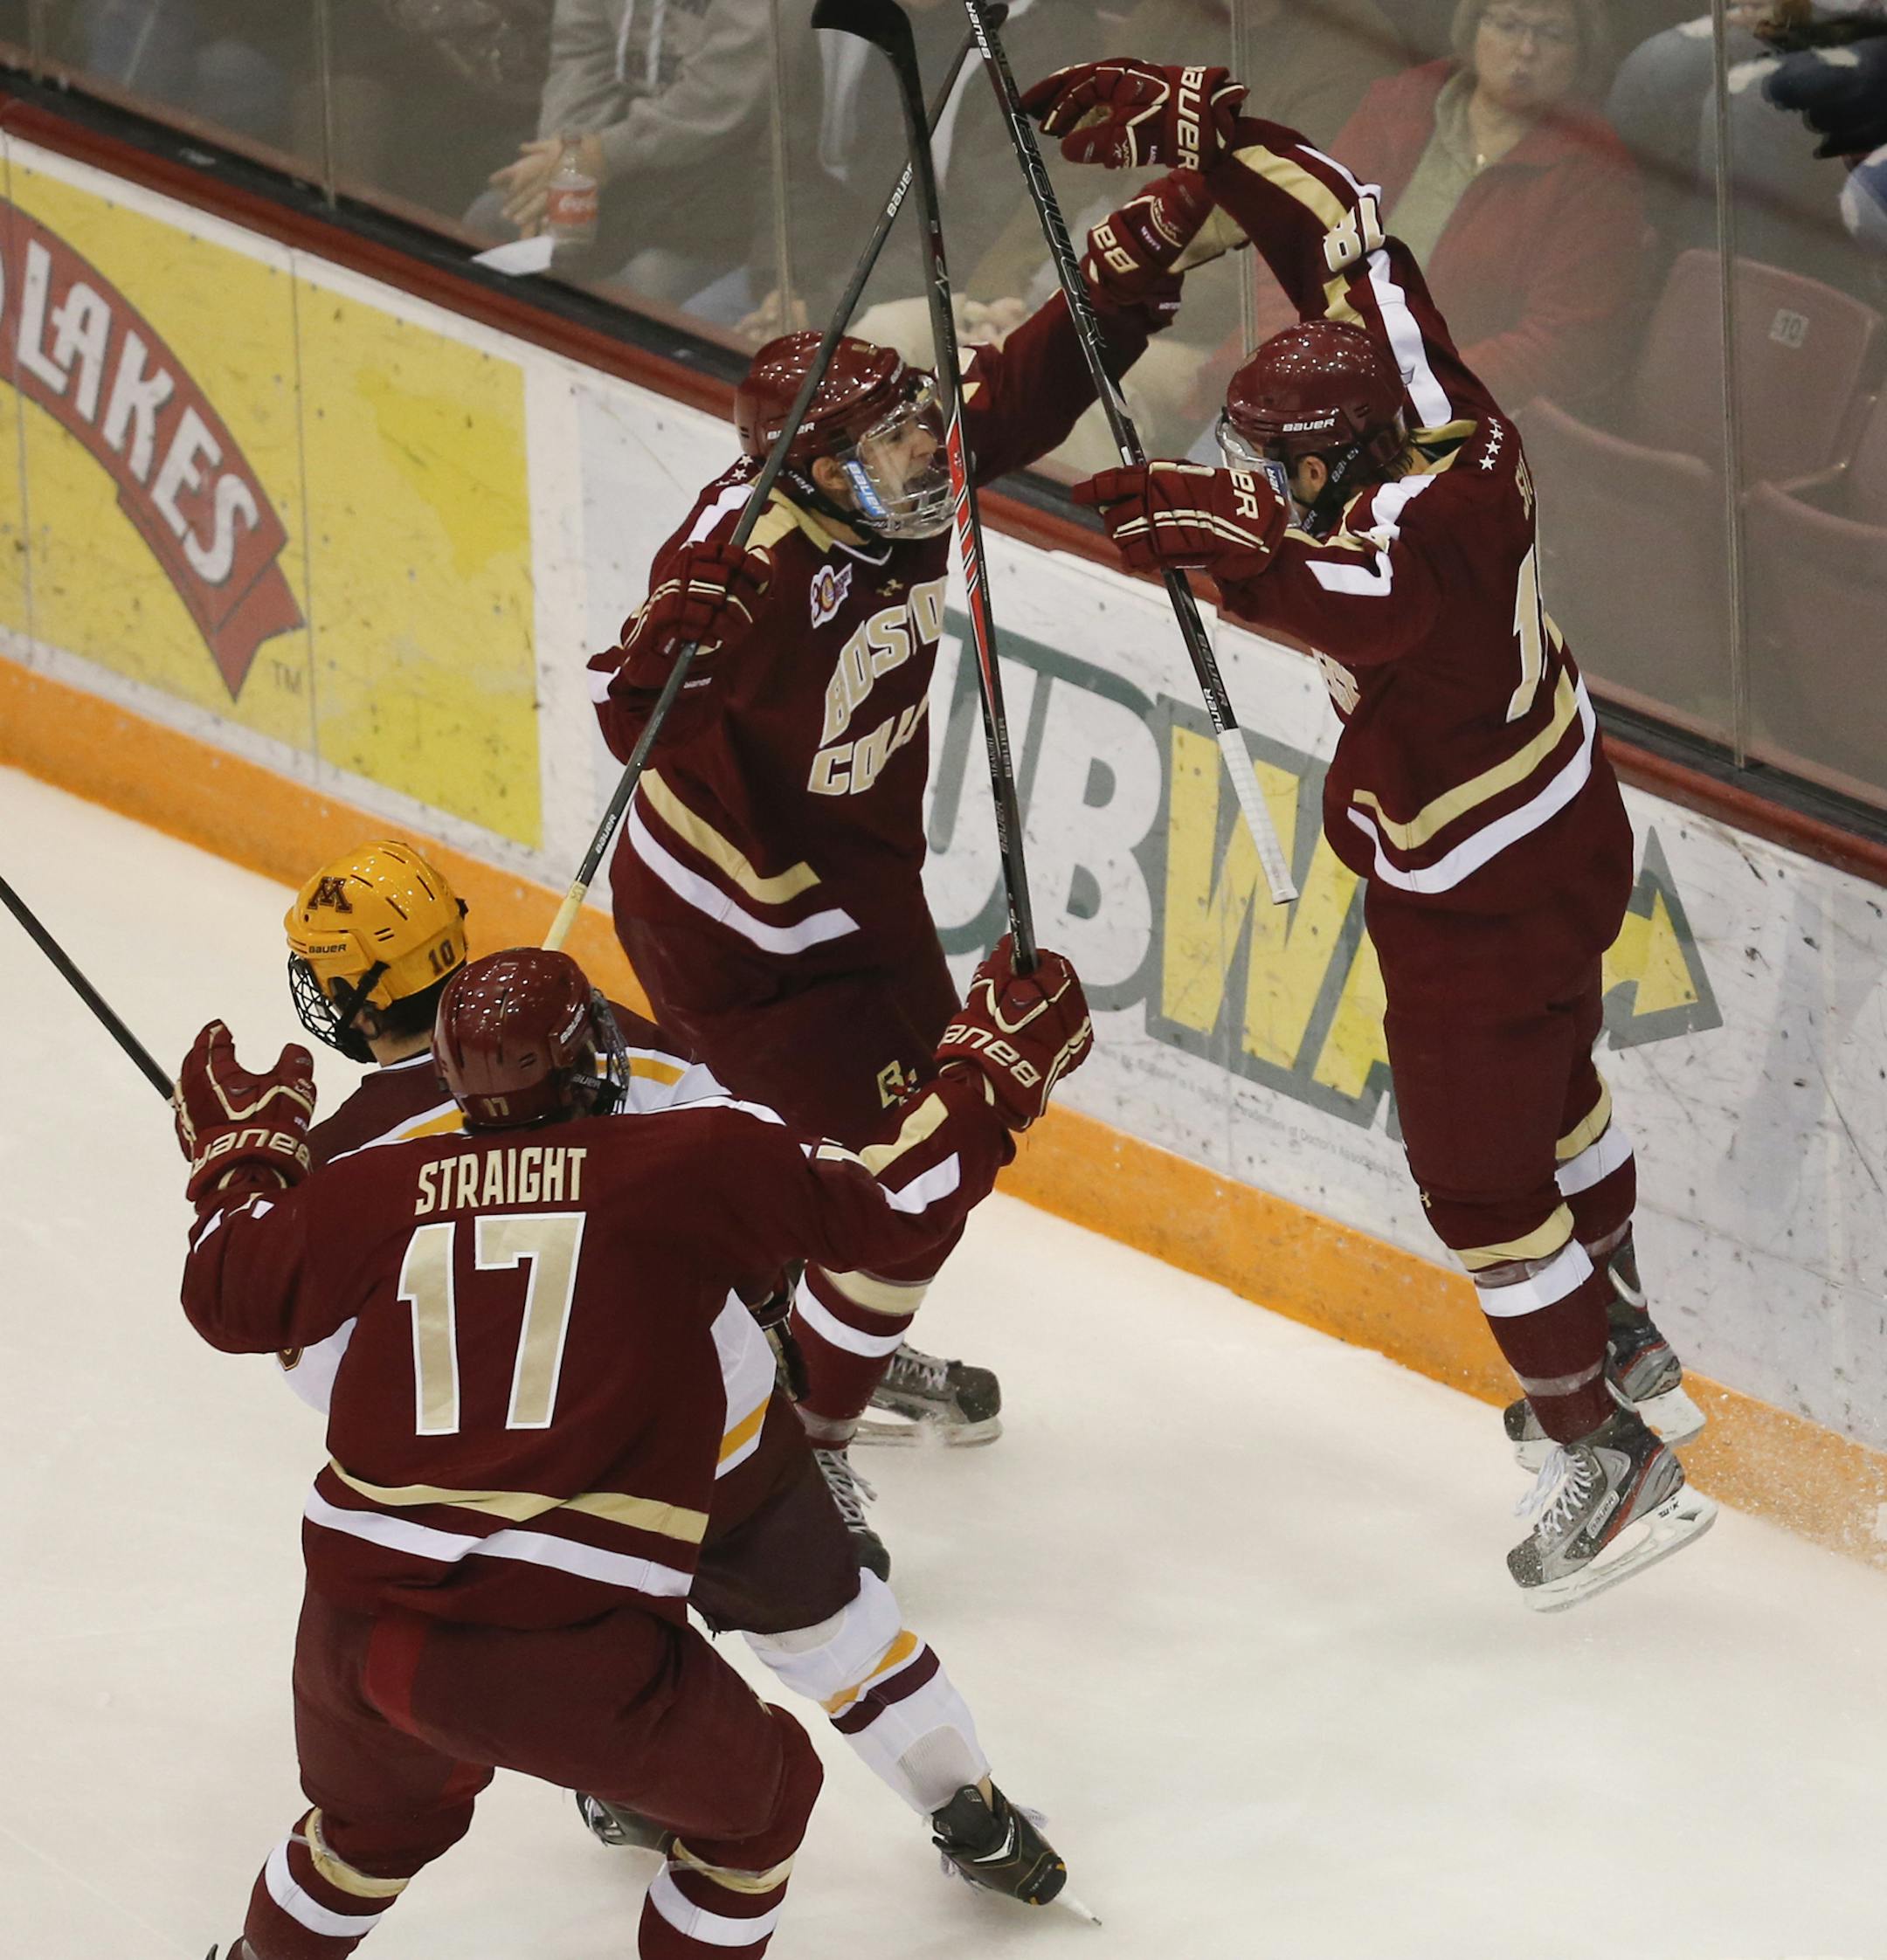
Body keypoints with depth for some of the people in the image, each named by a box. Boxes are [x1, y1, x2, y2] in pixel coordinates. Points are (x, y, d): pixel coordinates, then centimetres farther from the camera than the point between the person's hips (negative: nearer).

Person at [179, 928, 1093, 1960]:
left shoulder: (381, 1189, 9)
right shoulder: (696, 1162, -2)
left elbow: (231, 1294, 22)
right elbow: (886, 1195, 3)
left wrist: (238, 1148, 40)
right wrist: (997, 1066, 19)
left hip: (353, 1625, 5)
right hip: (572, 1659, -5)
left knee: (377, 1821, 36)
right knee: (758, 1798, 22)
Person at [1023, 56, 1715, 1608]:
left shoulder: (1421, 533, -37)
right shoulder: (1443, 415, -15)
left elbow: (1359, 595, -60)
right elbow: (1337, 222, -5)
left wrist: (1235, 543, -74)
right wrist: (1195, 125, -7)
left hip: (1478, 898, -10)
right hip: (1562, 826, 10)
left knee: (1480, 1176, 4)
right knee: (1549, 1087, 30)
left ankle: (1607, 1456, 17)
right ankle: (1622, 1347, 52)